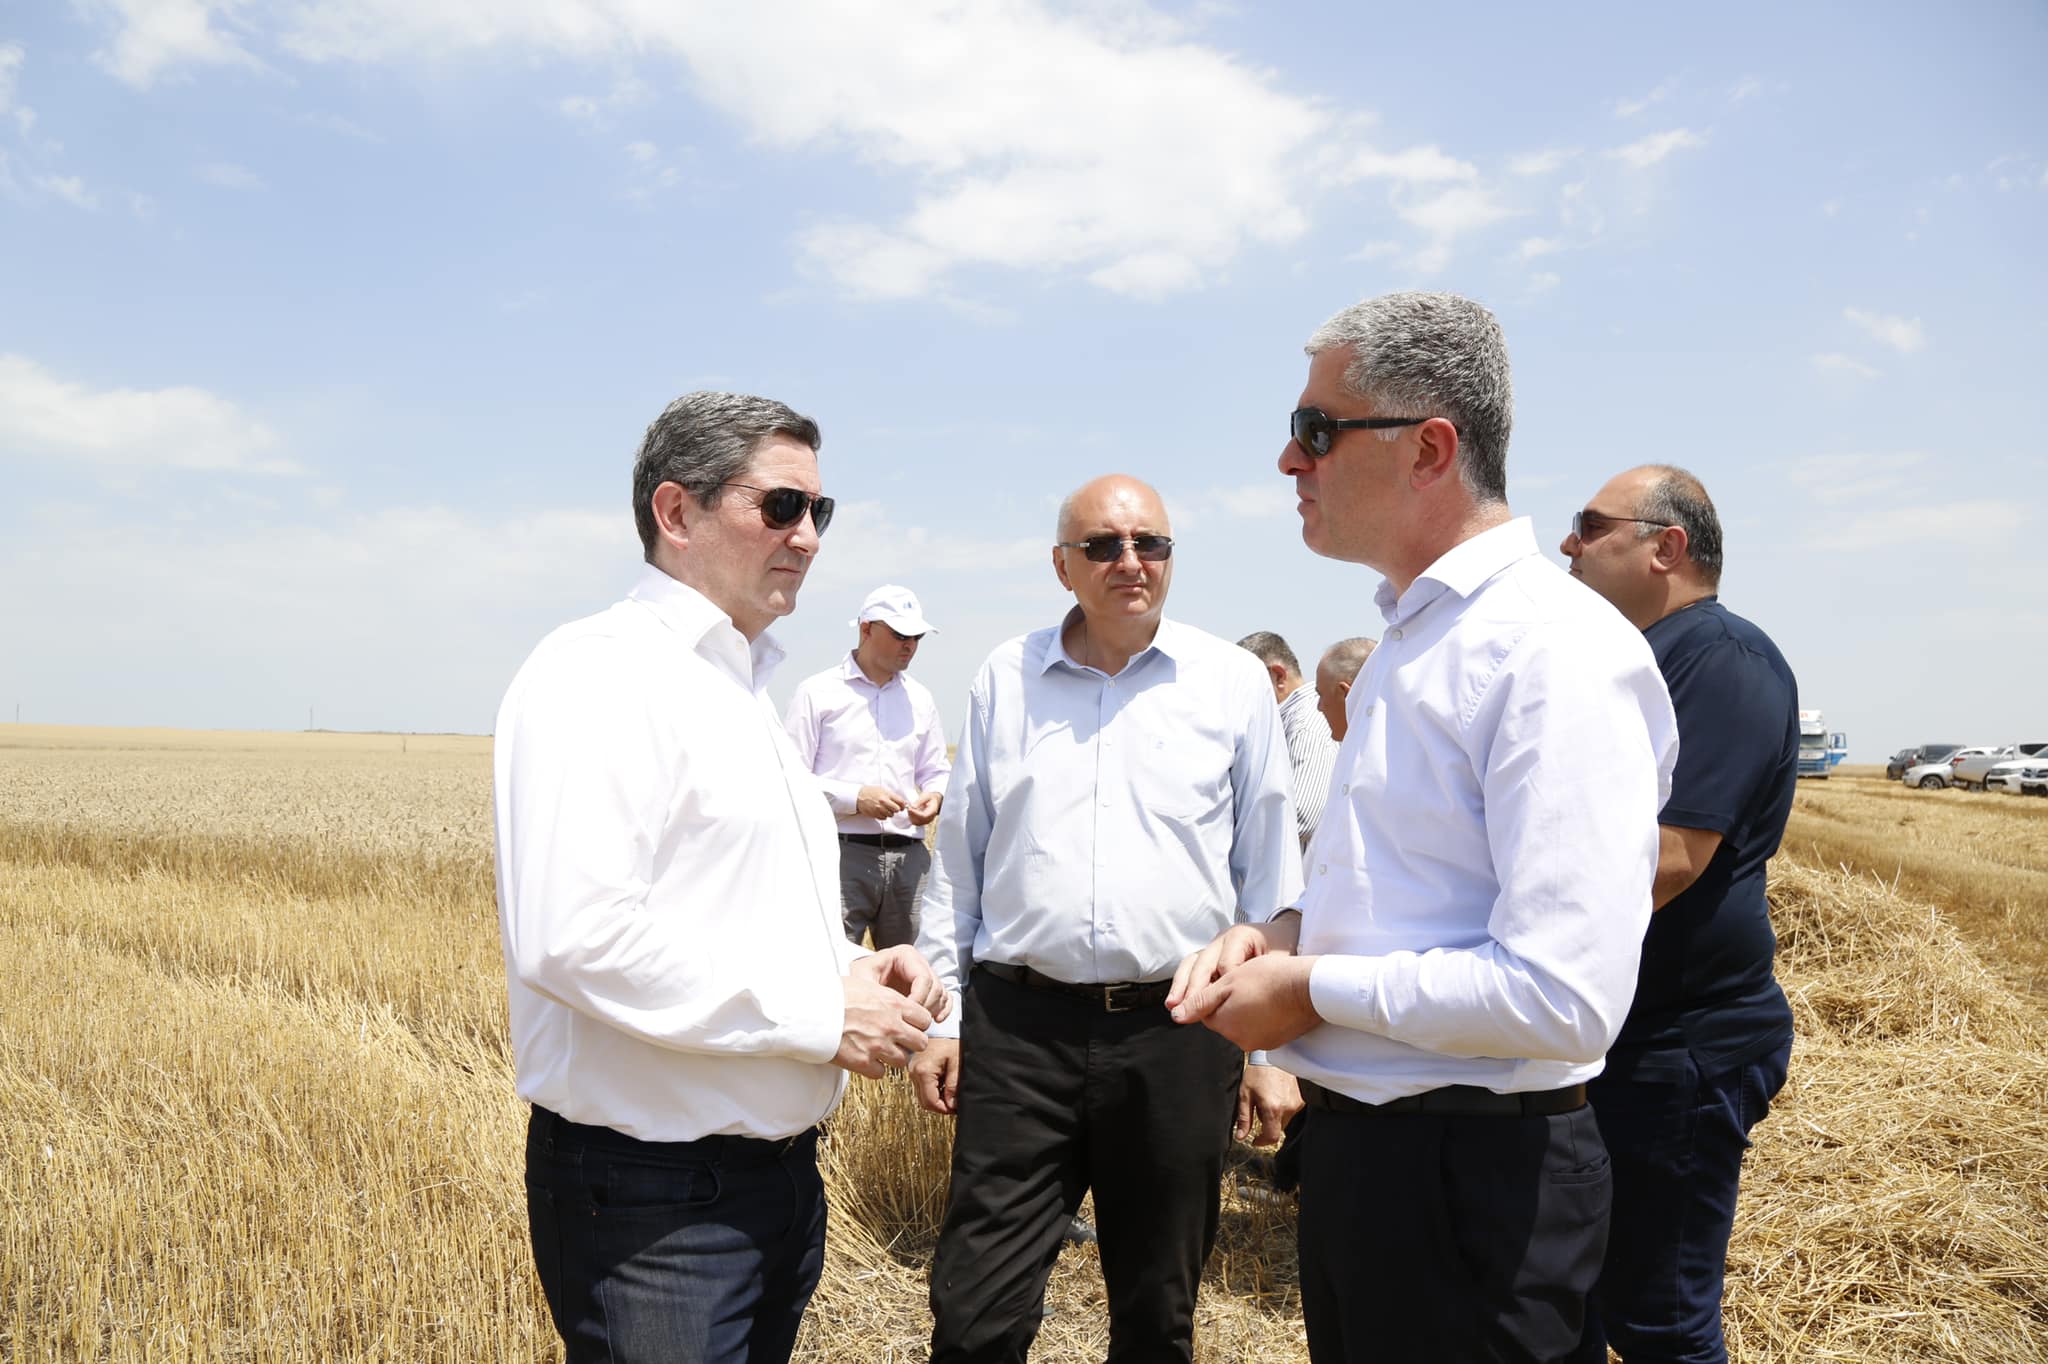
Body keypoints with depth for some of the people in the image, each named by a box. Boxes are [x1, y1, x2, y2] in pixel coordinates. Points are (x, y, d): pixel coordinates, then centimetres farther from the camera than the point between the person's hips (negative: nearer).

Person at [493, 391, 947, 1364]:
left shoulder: (743, 686, 14)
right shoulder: (602, 672, -16)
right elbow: (576, 939, -28)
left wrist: (854, 967, 1)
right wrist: (822, 1013, -21)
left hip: (781, 1168, 9)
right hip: (656, 1198, -9)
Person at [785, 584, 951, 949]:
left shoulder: (920, 699, 18)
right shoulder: (817, 692, 2)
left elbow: (936, 770, 24)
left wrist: (934, 795, 0)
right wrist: (854, 798, -15)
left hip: (909, 856, 5)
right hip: (841, 853, -5)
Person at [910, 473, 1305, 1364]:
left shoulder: (1232, 682, 2)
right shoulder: (1005, 679, 6)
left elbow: (1271, 878, 4)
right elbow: (958, 862, 11)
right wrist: (939, 1016, 8)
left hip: (1180, 1032, 0)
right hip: (1019, 1025, 1)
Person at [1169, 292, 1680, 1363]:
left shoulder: (1557, 652, -20)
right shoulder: (1409, 640, 10)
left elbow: (1565, 1000, -27)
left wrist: (1311, 988, -16)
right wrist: (1283, 932, 3)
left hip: (1472, 1181, -8)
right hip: (1351, 1142, 9)